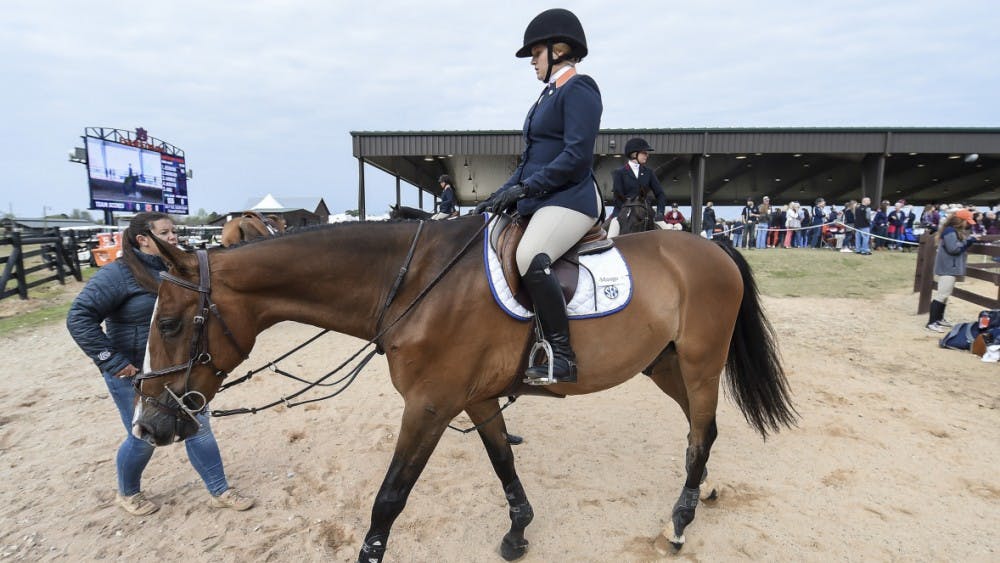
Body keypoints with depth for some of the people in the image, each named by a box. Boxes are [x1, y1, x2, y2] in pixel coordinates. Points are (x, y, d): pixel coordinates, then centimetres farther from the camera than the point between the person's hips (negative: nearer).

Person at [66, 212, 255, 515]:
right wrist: (112, 362, -21)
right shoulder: (118, 273, -16)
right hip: (135, 375, -5)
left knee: (199, 427, 8)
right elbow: (79, 319, -20)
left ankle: (219, 491, 22)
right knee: (144, 439, 10)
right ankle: (127, 493, 40)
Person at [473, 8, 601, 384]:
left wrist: (523, 187, -20)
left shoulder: (578, 89, -6)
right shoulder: (550, 94, 22)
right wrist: (500, 196, 11)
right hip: (538, 202, 11)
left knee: (530, 258, -35)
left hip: (570, 200, -10)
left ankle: (562, 357, -25)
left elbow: (577, 156, -18)